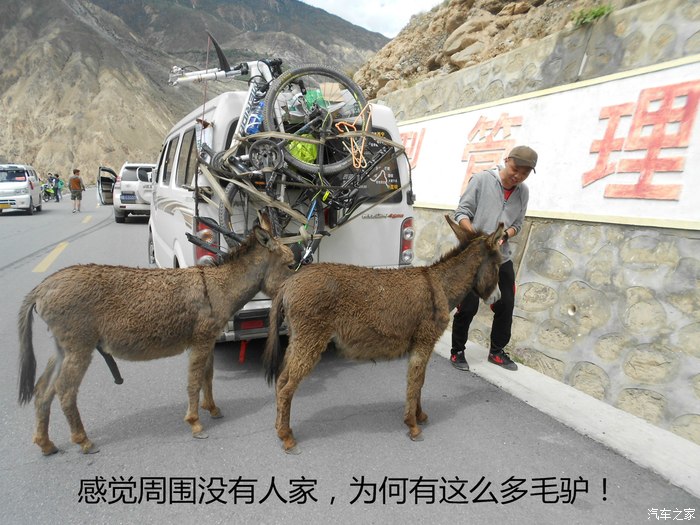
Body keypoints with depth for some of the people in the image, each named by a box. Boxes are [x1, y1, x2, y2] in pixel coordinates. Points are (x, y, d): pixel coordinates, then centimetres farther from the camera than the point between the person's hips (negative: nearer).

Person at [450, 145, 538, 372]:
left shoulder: (523, 192, 6)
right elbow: (461, 212, -9)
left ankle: (497, 351, 28)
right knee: (468, 307, -1)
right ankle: (457, 351, 18)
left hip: (502, 257, 5)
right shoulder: (481, 179, -9)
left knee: (506, 306, 9)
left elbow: (517, 225, 11)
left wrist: (504, 236, -10)